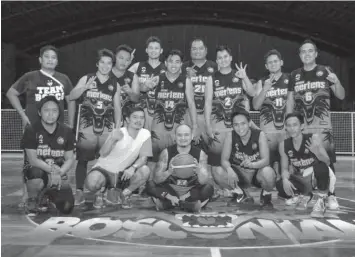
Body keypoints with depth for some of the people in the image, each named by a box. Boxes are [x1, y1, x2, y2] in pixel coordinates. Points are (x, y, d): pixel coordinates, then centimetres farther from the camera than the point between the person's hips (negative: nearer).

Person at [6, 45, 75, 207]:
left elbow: (71, 101, 16)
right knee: (29, 162, 0)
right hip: (33, 126, -2)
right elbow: (11, 93, 7)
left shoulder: (63, 79, 6)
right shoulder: (30, 77, -1)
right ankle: (26, 196, 10)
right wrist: (23, 115, -2)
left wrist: (70, 124, 8)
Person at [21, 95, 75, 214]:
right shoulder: (31, 130, -10)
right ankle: (32, 200, -4)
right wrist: (51, 169, -28)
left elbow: (70, 159, 0)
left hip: (58, 174, 3)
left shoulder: (66, 131, -2)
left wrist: (59, 173, -19)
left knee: (67, 208, -15)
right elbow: (33, 160, -14)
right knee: (36, 173, -40)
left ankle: (50, 195, 23)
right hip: (37, 170, -2)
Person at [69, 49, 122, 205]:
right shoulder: (86, 79, 7)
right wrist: (85, 87, -15)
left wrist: (118, 128, 2)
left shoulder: (115, 84, 12)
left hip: (107, 127, 2)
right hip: (87, 126, -1)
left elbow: (117, 108, 11)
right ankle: (79, 193, 1)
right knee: (82, 159, -4)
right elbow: (71, 96, 1)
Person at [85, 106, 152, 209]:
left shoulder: (145, 134, -7)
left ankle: (125, 194, 1)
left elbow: (143, 157, -8)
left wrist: (133, 168, -29)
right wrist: (112, 139, -37)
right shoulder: (118, 133, -14)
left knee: (145, 170, -26)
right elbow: (103, 154, -19)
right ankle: (100, 192, 6)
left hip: (124, 173, 3)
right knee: (92, 183, -34)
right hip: (105, 168, -2)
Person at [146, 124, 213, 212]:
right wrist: (168, 172, -35)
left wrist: (199, 172, -37)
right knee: (150, 185, -23)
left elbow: (204, 181, -14)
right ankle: (188, 203, -23)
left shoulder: (200, 153, -6)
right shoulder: (166, 153, -7)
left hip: (191, 191, 0)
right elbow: (156, 179, -14)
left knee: (208, 189, -27)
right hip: (170, 190, 0)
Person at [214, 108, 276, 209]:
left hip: (258, 172, -2)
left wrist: (252, 164, -45)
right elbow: (224, 160, -15)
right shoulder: (230, 135, -11)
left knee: (268, 172, -38)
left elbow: (266, 160, -23)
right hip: (240, 175, 3)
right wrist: (229, 170, -38)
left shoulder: (260, 135, -16)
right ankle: (242, 195, 4)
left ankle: (266, 196, 0)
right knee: (218, 172, -24)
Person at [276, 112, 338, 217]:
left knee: (321, 167, -38)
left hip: (319, 175, -3)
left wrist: (316, 152, -40)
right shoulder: (283, 145, -10)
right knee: (281, 186, -25)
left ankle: (322, 201, -13)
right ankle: (304, 195, 10)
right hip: (301, 179, 3)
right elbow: (285, 168, -3)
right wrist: (285, 180, -26)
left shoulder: (314, 138, -19)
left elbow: (327, 162, -18)